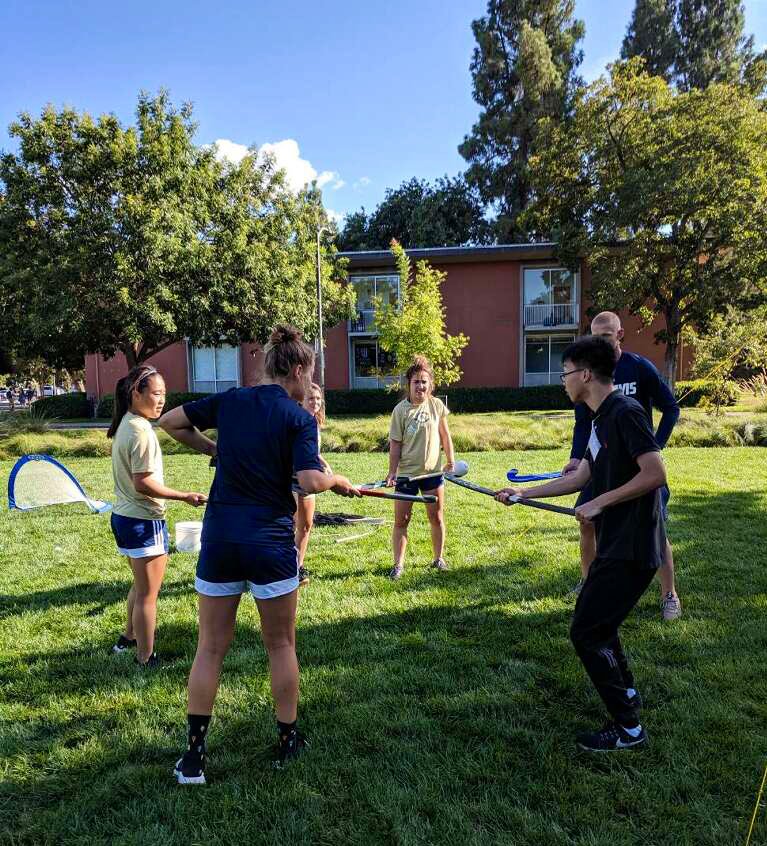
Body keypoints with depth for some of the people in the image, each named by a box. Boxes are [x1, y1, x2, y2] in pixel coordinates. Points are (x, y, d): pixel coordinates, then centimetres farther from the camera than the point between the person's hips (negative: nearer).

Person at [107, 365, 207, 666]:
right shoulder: (141, 430, -21)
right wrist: (185, 496, -19)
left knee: (141, 585, 26)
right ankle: (146, 659, 15)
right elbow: (143, 483, -24)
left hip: (123, 516, 10)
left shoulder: (124, 425, 9)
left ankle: (128, 638, 42)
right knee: (148, 594, 3)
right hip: (144, 521, -10)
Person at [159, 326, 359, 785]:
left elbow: (170, 422, 12)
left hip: (219, 537, 4)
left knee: (211, 647, 15)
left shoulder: (230, 400, 5)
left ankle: (193, 756, 21)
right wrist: (339, 481, 0)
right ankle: (288, 739, 31)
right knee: (281, 645, 16)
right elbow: (311, 482, -19)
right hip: (270, 541, -3)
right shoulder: (300, 418, -8)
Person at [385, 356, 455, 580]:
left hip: (433, 471, 3)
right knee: (401, 520, 3)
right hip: (406, 473, -2)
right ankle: (398, 564, 15)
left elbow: (445, 435, 10)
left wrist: (451, 460, 8)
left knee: (437, 518, 12)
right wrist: (392, 472, -11)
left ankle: (439, 559, 28)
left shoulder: (436, 405, 0)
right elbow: (395, 444, -7)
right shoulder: (400, 410, -8)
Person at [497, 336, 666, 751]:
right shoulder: (601, 419, 11)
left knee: (587, 632, -3)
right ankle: (626, 692, 43)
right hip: (615, 544, 10)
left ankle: (628, 728, 12)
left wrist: (600, 503, -18)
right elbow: (581, 477, 16)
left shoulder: (625, 412, -18)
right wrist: (524, 493, 17)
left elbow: (655, 474, -24)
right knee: (594, 619, 23)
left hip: (631, 548, -10)